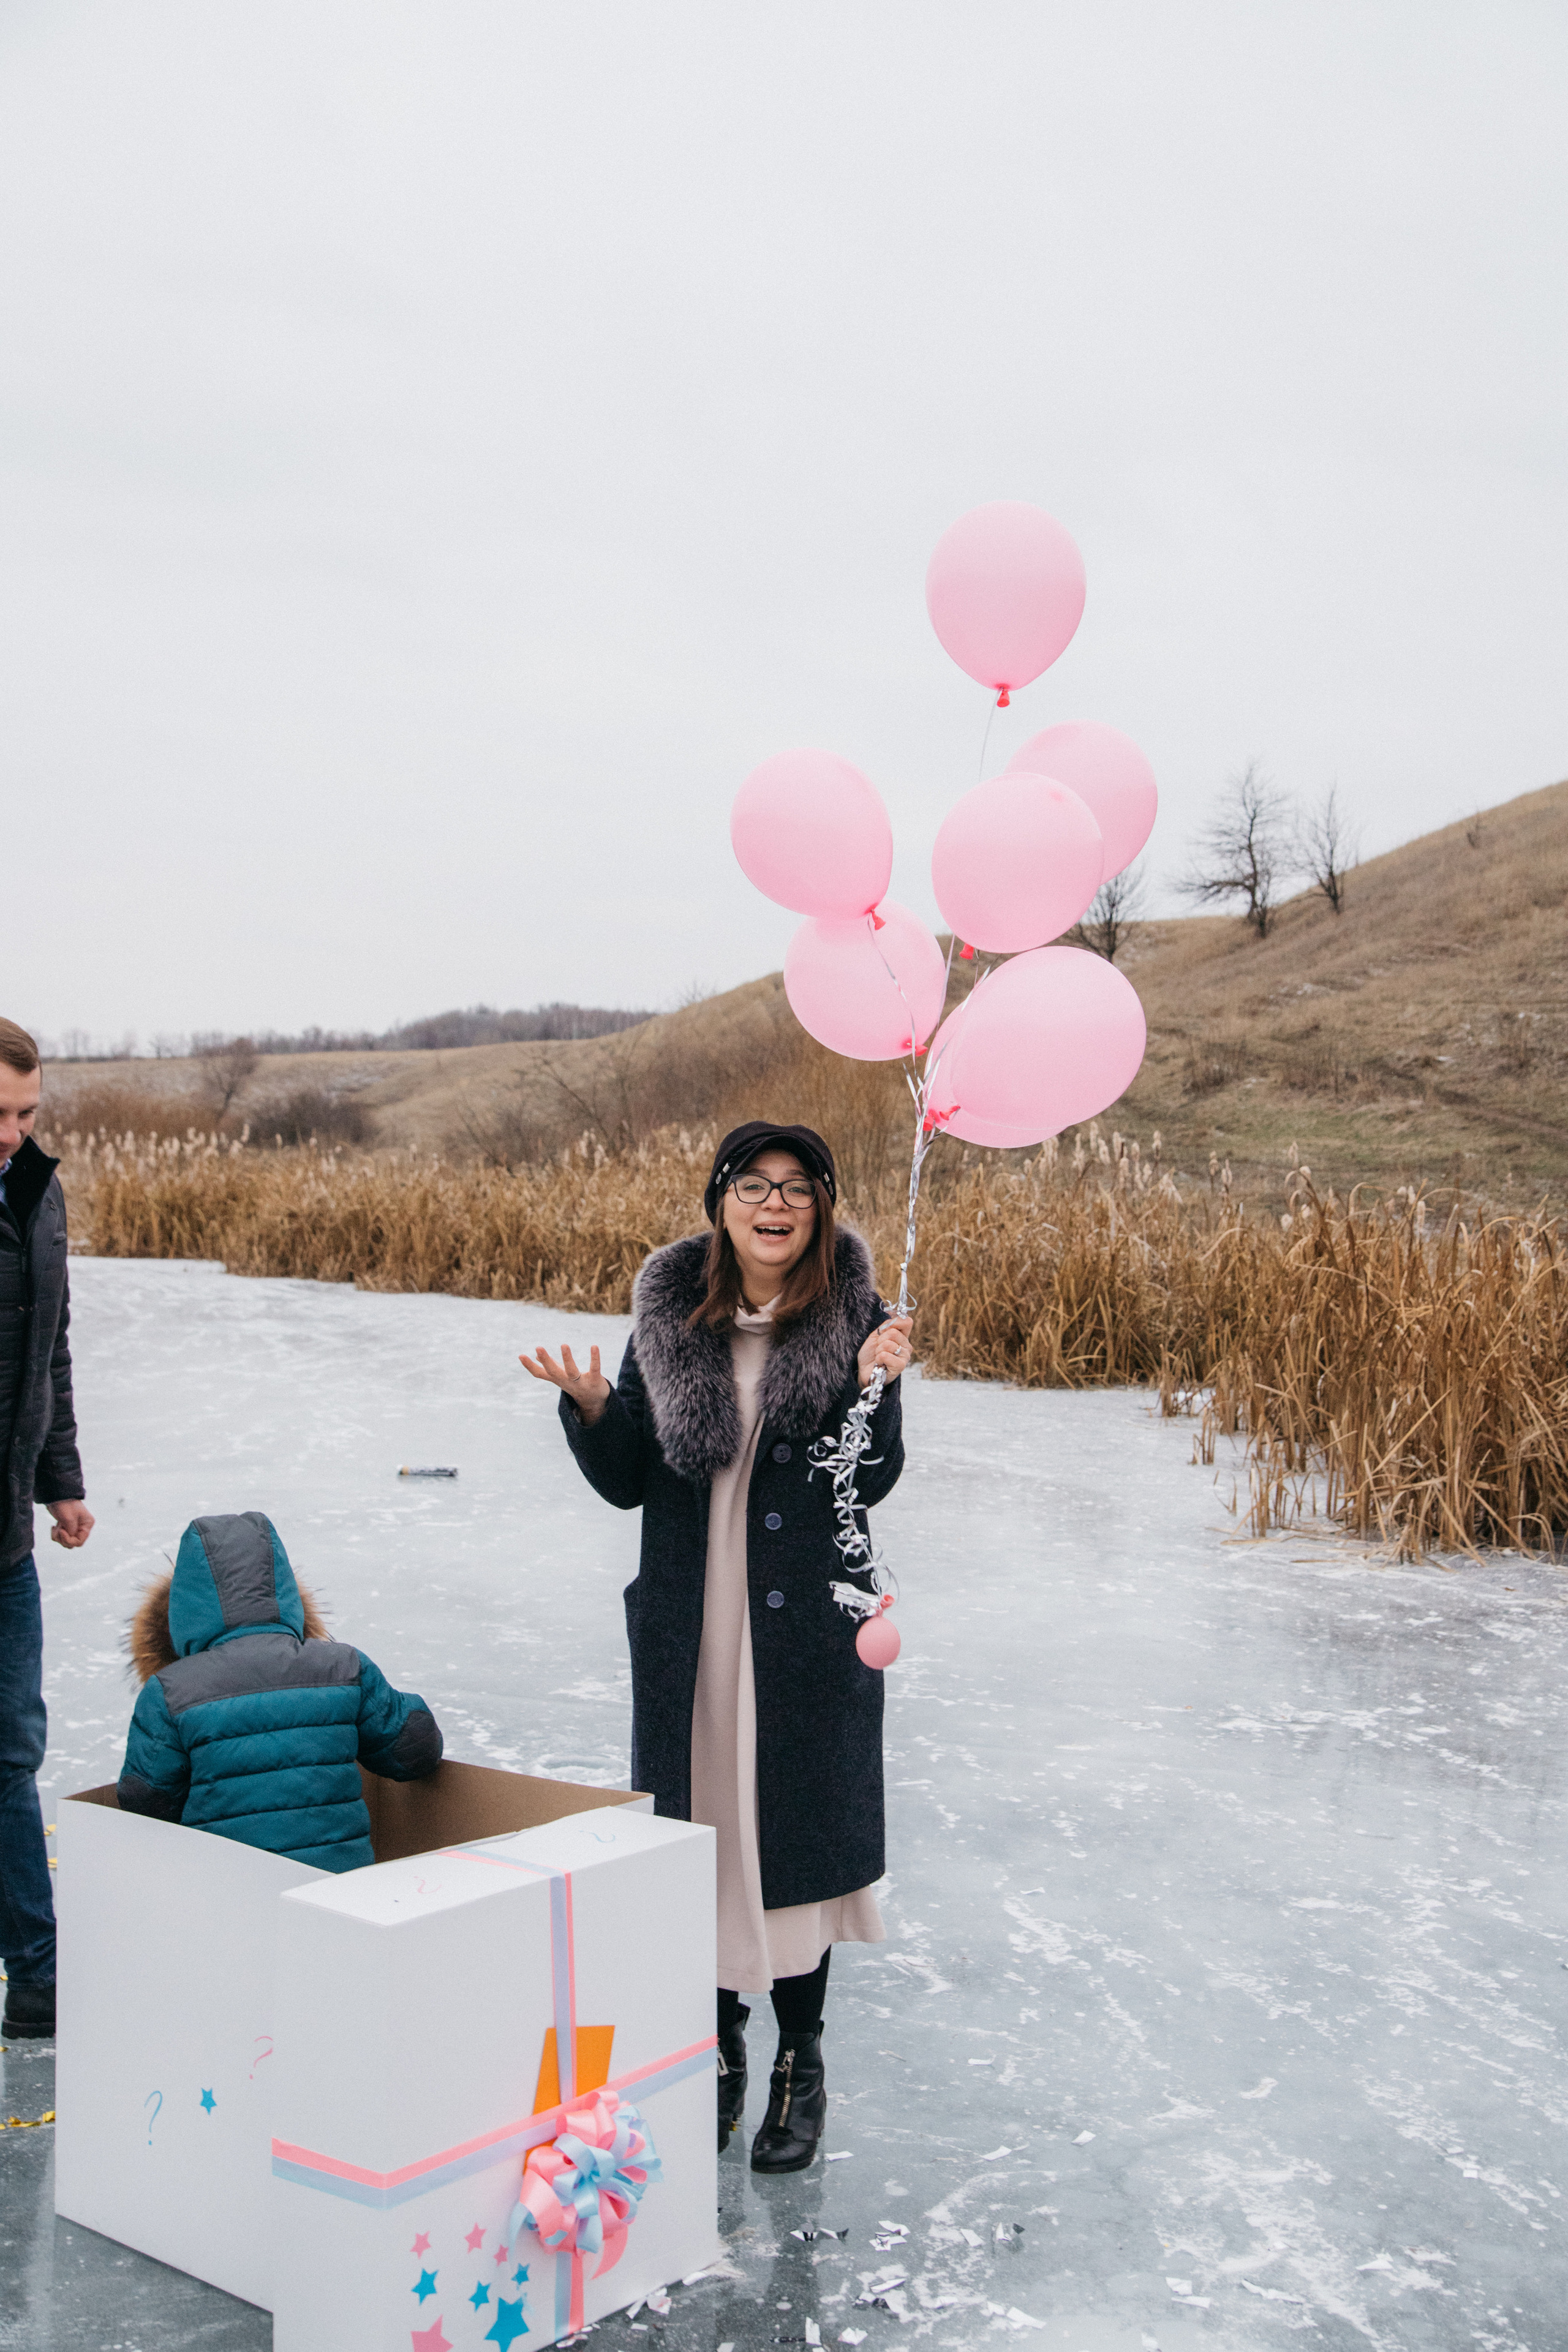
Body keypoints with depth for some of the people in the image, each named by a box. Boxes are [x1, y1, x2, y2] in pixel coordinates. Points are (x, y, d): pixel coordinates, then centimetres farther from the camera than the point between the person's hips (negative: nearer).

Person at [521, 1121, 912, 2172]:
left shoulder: (852, 1314, -5)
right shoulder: (670, 1313, 0)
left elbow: (872, 1485, -9)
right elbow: (628, 1484, 3)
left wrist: (874, 1383, -25)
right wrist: (592, 1405, -14)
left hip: (808, 1630, -2)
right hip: (689, 1627, 2)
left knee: (795, 1828, 7)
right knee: (699, 1828, 10)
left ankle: (802, 2063, 25)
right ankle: (718, 2040, 31)